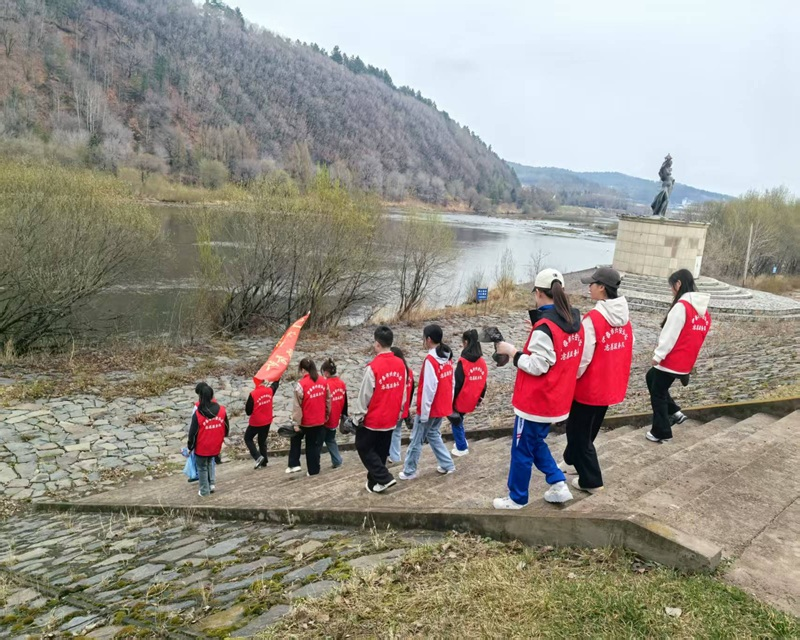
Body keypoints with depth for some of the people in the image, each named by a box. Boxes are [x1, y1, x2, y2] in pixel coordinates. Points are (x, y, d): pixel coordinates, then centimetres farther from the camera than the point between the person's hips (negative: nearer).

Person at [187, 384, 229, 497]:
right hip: (215, 446, 3)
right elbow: (226, 428, 1)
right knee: (210, 463, 30)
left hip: (201, 447, -3)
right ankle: (212, 483, 26)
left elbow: (193, 433, -14)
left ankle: (204, 491, 28)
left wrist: (190, 446, 2)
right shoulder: (222, 410, -12)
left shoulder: (198, 414, -23)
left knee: (202, 468, 17)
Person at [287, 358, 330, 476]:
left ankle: (294, 464, 18)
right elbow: (328, 400, 6)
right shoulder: (323, 381, -2)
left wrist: (296, 423, -10)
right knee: (315, 445, 13)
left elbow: (297, 406, -16)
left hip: (306, 421, -4)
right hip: (320, 420, 4)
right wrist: (327, 415, 17)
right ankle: (313, 470, 18)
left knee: (296, 439, 21)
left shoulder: (301, 384, -18)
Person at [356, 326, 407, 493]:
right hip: (391, 419, 6)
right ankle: (374, 482, 27)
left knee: (364, 447, 12)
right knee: (381, 451, 19)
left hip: (373, 418, -6)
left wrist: (360, 415, 0)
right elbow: (403, 393, 6)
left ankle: (384, 478, 5)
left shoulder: (373, 367, -22)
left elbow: (365, 395, -14)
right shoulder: (401, 364, -3)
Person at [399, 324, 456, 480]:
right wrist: (448, 403, 18)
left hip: (430, 408, -8)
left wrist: (424, 412, -17)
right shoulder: (447, 357, 3)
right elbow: (449, 382, 10)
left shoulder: (430, 360, -22)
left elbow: (429, 389, -23)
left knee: (417, 439, 6)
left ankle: (409, 471, 17)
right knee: (433, 434, 23)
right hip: (442, 406, 8)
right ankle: (447, 465, 24)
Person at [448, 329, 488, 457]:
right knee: (458, 419, 24)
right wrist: (480, 398, 20)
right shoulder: (482, 361, 0)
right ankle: (462, 442, 30)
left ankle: (462, 447, 18)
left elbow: (457, 384, -16)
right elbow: (483, 382, 8)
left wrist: (451, 402, -7)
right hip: (472, 401, 6)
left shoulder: (463, 362, -19)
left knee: (456, 421, 12)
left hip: (461, 400, -6)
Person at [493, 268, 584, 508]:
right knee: (536, 444, 26)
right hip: (557, 399, 8)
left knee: (521, 450, 9)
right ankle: (558, 484, 23)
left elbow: (537, 366, -23)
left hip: (536, 401, -8)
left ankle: (517, 498, 24)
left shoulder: (545, 326, -24)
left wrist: (512, 352, -11)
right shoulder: (575, 321, 3)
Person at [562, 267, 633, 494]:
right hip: (612, 387, 8)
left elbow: (582, 357, -21)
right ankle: (571, 460, 42)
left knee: (579, 432, 9)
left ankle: (591, 480, 16)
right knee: (587, 429, 24)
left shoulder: (593, 318, -23)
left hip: (589, 388, -8)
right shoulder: (625, 316, 1)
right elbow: (628, 351, 10)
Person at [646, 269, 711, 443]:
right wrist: (688, 357, 19)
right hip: (685, 362, 9)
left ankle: (661, 433, 18)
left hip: (672, 360, -9)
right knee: (651, 378, 26)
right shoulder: (702, 308, 7)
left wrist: (658, 356, -11)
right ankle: (675, 412, 23)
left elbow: (670, 334, -20)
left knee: (658, 394, 7)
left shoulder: (681, 306, -21)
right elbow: (697, 336, 14)